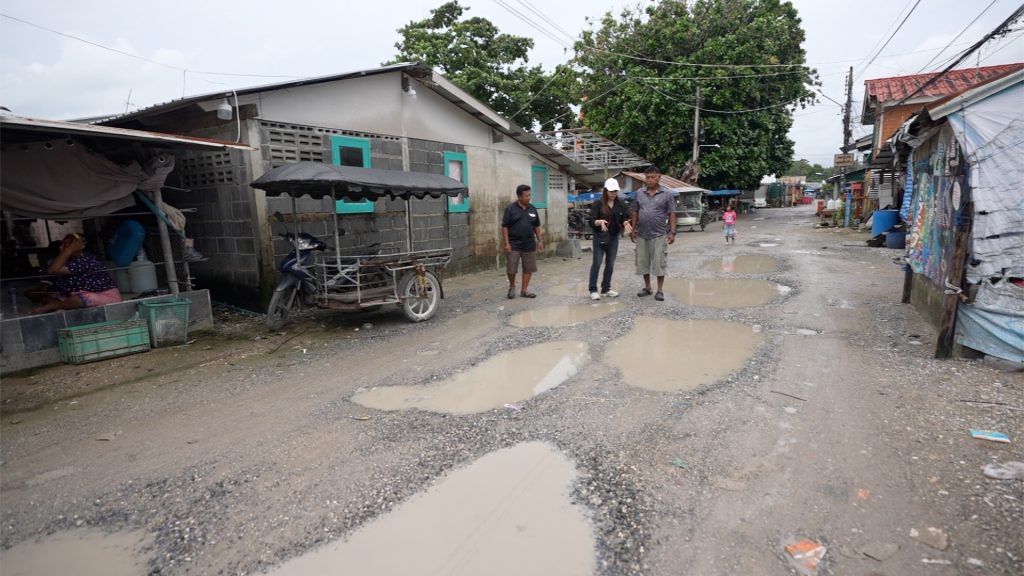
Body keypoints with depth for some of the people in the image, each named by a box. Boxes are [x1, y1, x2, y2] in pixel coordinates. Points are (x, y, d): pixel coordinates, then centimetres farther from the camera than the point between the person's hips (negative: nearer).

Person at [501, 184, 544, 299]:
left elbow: (537, 226, 15)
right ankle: (512, 286, 22)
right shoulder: (510, 208, -5)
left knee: (529, 268, 6)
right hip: (514, 244, -4)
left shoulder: (532, 209, 8)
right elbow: (504, 226, -6)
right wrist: (507, 243, -12)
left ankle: (524, 290, 18)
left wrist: (540, 240, 10)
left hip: (529, 245, 4)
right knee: (511, 268, -3)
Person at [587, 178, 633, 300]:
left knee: (610, 264, 9)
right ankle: (593, 290, 6)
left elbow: (625, 218, 4)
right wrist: (600, 222, -31)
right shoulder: (598, 204, -7)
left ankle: (606, 289, 20)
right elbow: (592, 221, -11)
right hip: (600, 237, -4)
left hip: (614, 238, 4)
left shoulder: (621, 204, 5)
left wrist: (626, 223, -19)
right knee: (597, 263, -2)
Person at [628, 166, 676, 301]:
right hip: (642, 235, 4)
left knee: (659, 263, -1)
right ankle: (647, 287, 24)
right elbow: (635, 212, 11)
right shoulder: (639, 193, 6)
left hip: (659, 235, -3)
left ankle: (660, 290, 9)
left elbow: (671, 214, -2)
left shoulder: (667, 194, -2)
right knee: (643, 262, 10)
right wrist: (633, 229, 6)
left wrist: (672, 232, -8)